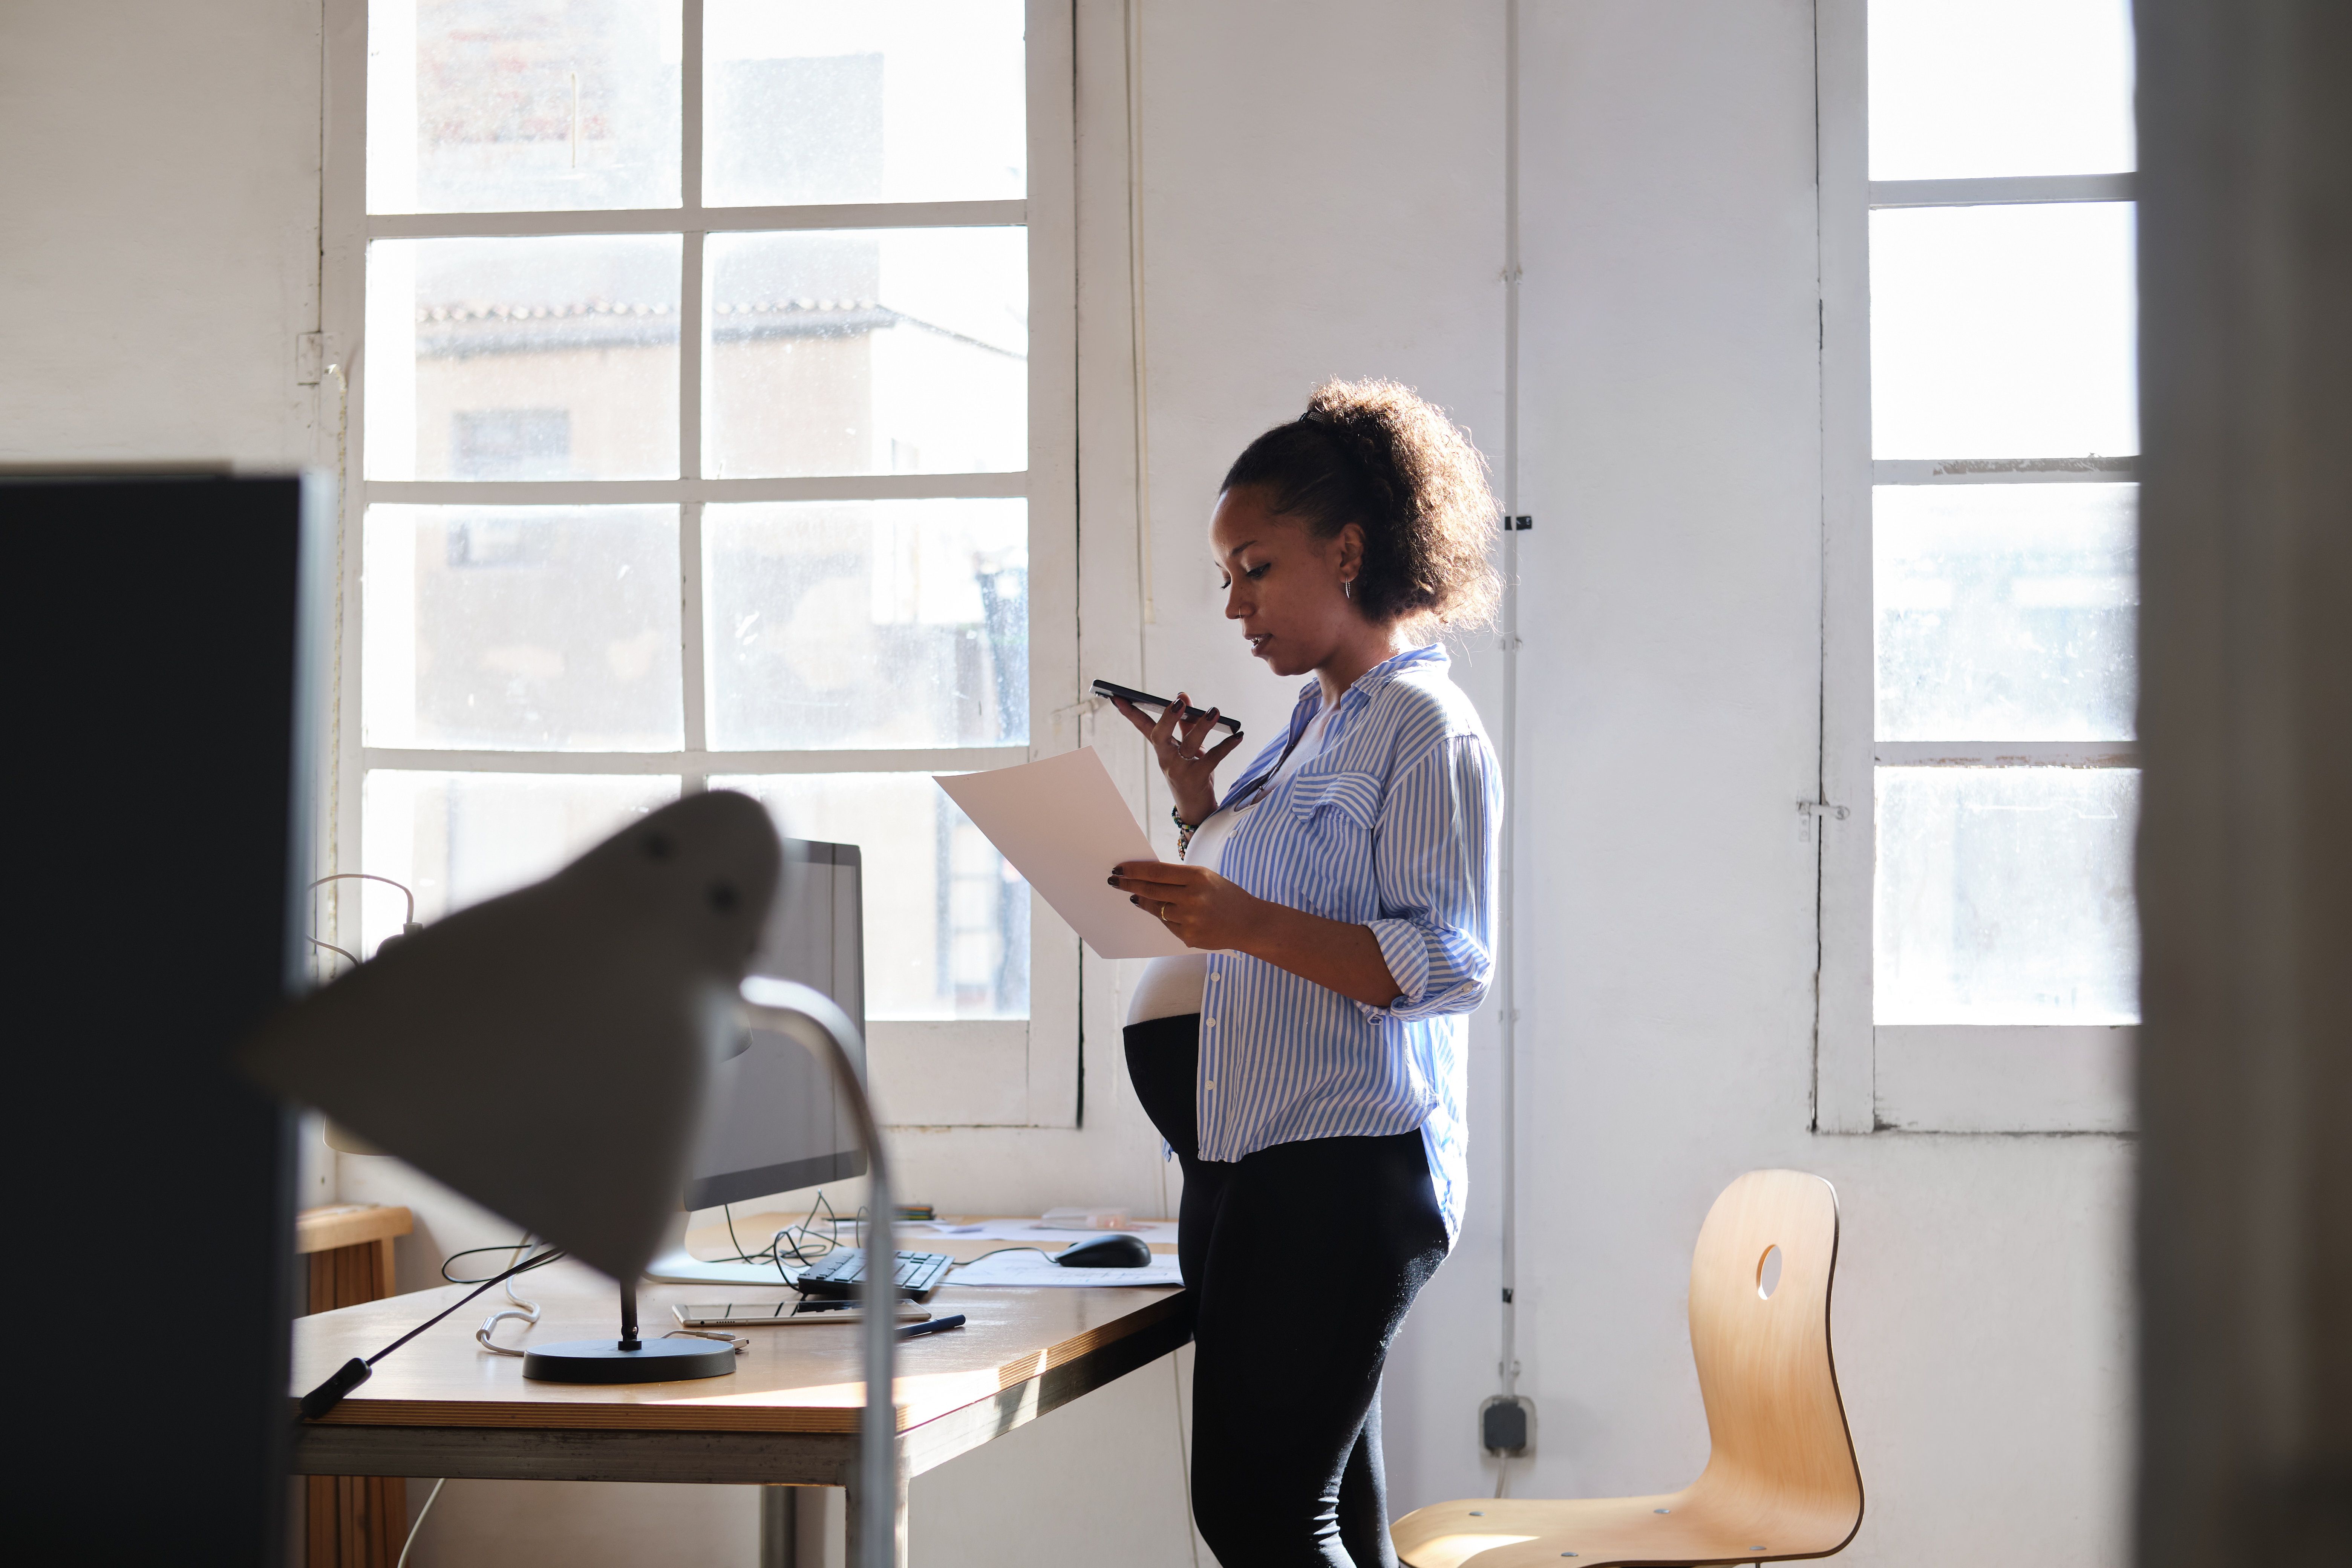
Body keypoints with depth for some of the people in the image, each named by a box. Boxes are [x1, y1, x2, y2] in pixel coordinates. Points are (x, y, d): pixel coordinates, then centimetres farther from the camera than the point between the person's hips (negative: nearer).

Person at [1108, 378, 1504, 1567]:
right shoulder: (1313, 725, 20)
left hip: (1347, 1170, -10)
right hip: (1251, 1161, 10)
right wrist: (1199, 803, 14)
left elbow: (1448, 963, -18)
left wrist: (1248, 922, -27)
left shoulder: (1424, 726, -9)